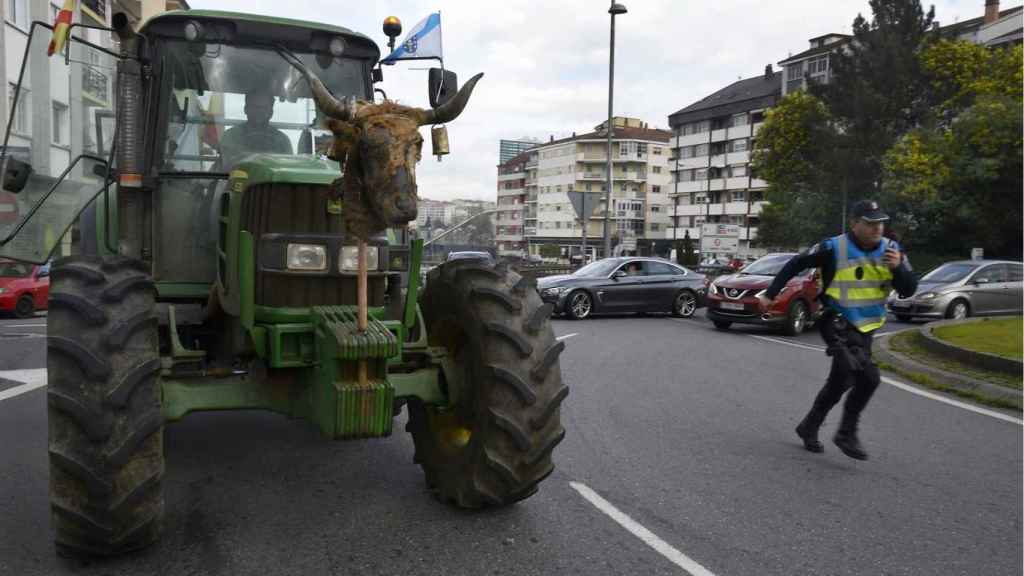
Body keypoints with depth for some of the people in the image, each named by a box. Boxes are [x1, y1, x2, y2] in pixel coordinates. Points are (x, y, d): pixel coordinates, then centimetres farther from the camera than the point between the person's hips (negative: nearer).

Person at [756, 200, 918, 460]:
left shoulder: (891, 250, 0)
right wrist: (771, 294, -3)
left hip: (865, 328, 6)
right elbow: (796, 264, -4)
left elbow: (908, 291, -3)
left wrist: (898, 267, -23)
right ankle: (847, 434, -7)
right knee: (868, 377, -22)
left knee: (839, 382, 14)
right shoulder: (834, 248, -14)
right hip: (838, 323, -6)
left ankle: (809, 427, 32)